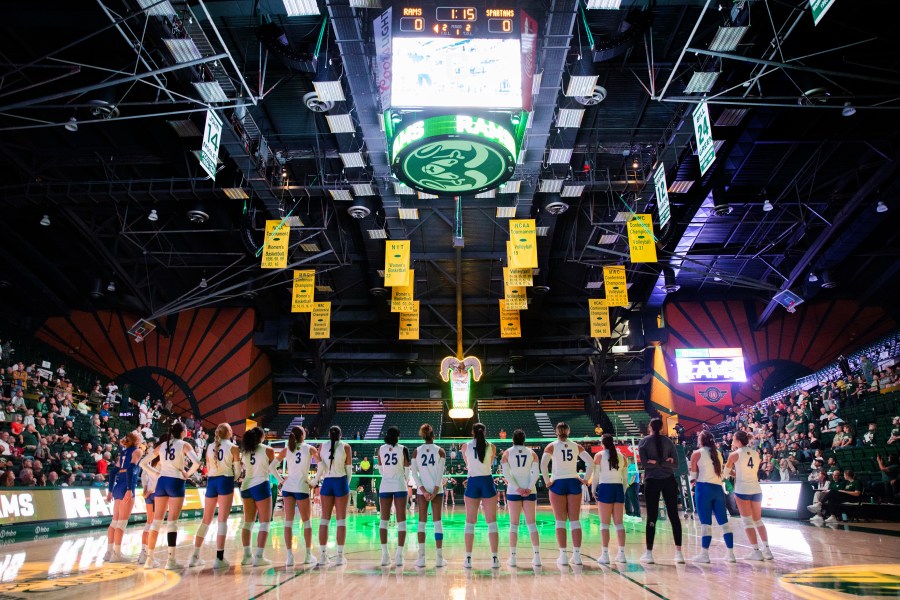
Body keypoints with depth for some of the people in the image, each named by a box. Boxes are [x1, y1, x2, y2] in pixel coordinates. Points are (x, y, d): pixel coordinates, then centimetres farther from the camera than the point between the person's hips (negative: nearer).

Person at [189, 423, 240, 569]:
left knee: (206, 520, 13)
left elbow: (208, 469, 14)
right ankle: (219, 558, -5)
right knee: (222, 520, -3)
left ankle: (195, 556, 16)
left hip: (211, 481, 4)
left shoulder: (210, 447, 11)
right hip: (225, 481, -4)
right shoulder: (233, 447, -2)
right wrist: (234, 477, 16)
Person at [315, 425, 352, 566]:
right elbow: (348, 468, 0)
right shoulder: (345, 446, -2)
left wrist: (315, 481, 13)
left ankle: (322, 555, 7)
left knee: (325, 518, 7)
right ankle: (340, 556, 3)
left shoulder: (322, 446, 3)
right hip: (341, 482, -2)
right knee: (341, 519, 2)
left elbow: (321, 467, -1)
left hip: (327, 482, 2)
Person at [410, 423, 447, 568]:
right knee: (437, 522, 4)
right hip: (437, 490, -1)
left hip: (422, 490, 1)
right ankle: (439, 558, 4)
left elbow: (414, 473, -4)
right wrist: (435, 492, -9)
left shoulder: (416, 451, 0)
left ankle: (421, 557, 4)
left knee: (422, 522, 7)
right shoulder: (440, 451, -4)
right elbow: (440, 473, -9)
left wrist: (423, 490, -6)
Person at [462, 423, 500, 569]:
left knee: (470, 522, 7)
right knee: (492, 522, 5)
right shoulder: (491, 447, 2)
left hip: (472, 483, 0)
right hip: (487, 482, 0)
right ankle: (494, 559, 4)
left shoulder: (465, 446, 2)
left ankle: (468, 558, 7)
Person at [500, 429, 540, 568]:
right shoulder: (532, 453, 6)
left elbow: (506, 473, -8)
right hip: (530, 491, 1)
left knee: (514, 524, 5)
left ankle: (512, 557, 4)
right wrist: (529, 488, -11)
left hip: (513, 492, -1)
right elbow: (536, 473, -5)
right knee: (531, 523, 7)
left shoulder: (507, 453, 2)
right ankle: (536, 557, 3)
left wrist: (517, 488, -12)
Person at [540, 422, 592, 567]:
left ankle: (563, 556, 1)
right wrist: (585, 479, 2)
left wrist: (547, 481, -8)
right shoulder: (576, 446, 5)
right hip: (574, 483, 2)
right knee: (575, 520, 6)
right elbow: (590, 462, -4)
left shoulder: (552, 446, -1)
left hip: (558, 484, -2)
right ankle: (577, 555, 5)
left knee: (560, 521, 3)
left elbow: (543, 464, -16)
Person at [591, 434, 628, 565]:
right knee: (619, 523, 9)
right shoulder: (621, 456, 9)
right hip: (619, 488, 4)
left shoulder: (599, 455, -1)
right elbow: (625, 477, 10)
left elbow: (596, 474, -2)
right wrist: (623, 491, 17)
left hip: (605, 488, -3)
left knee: (604, 524, 1)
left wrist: (594, 490, 7)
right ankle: (621, 554, 10)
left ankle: (605, 555, -1)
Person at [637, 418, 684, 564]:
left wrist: (655, 462, -3)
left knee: (651, 517, 1)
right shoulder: (668, 441, 7)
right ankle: (679, 553, 3)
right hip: (668, 480, 2)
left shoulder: (644, 442, 0)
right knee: (674, 516, 5)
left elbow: (645, 463, -9)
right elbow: (675, 464, 2)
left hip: (652, 481, -2)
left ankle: (649, 553, 5)